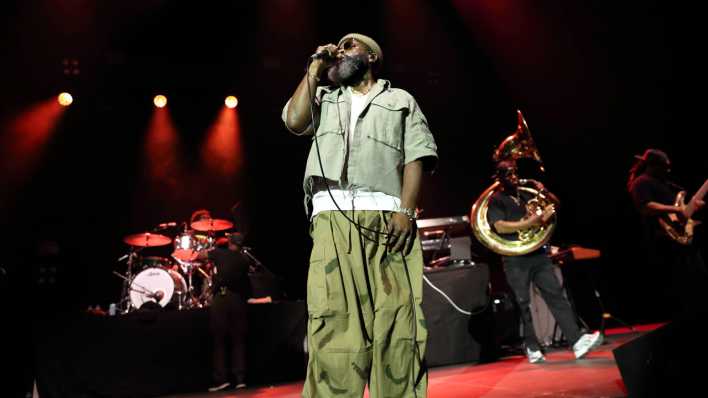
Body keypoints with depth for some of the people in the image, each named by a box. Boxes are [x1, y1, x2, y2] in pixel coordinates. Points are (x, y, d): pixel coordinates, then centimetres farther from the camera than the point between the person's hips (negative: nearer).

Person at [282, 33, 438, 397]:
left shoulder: (400, 100, 21)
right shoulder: (324, 97, 29)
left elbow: (416, 157, 8)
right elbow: (295, 121, 7)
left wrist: (406, 210, -8)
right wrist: (316, 68, 17)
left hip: (386, 218, -1)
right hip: (333, 218, 1)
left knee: (395, 321, -8)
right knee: (333, 322, -9)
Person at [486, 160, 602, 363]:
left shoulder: (527, 195, 15)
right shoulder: (495, 200, -1)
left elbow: (554, 205, 23)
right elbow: (500, 227, -16)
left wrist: (544, 193, 3)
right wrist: (529, 223, -19)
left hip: (538, 254, 4)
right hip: (515, 259, -4)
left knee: (556, 294, -4)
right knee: (523, 304, 2)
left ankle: (577, 341, -7)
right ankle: (532, 348, 11)